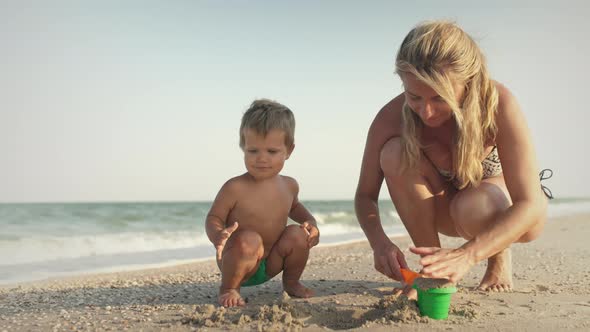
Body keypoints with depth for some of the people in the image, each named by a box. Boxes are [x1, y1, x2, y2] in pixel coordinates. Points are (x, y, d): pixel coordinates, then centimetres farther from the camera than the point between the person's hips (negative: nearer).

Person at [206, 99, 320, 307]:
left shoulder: (289, 185, 0)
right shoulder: (235, 188, -19)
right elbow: (213, 218, -12)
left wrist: (310, 222, 4)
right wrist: (217, 236, -35)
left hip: (270, 265, 6)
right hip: (237, 262, -5)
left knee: (297, 234, -15)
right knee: (249, 239, -35)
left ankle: (291, 282, 10)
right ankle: (228, 288, -11)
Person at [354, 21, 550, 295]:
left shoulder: (497, 103, -33)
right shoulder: (392, 117, -27)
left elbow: (532, 205, -37)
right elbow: (365, 195, -17)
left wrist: (468, 254, -54)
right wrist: (379, 242, -40)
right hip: (441, 209, 2)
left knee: (472, 209, -38)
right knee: (395, 154, -29)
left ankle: (499, 257, 1)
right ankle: (433, 272, -14)